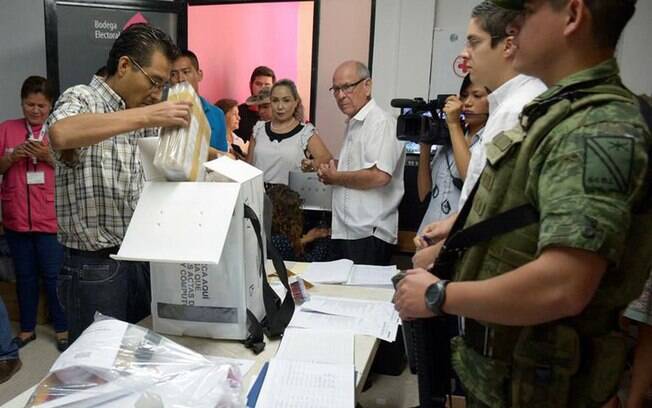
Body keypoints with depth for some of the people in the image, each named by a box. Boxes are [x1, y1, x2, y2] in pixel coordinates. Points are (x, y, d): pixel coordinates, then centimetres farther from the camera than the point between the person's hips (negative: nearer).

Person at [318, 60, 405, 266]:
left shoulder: (381, 122, -13)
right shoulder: (354, 124, 17)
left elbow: (379, 176, -24)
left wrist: (335, 177, -11)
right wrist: (331, 169, 7)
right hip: (345, 231, 9)